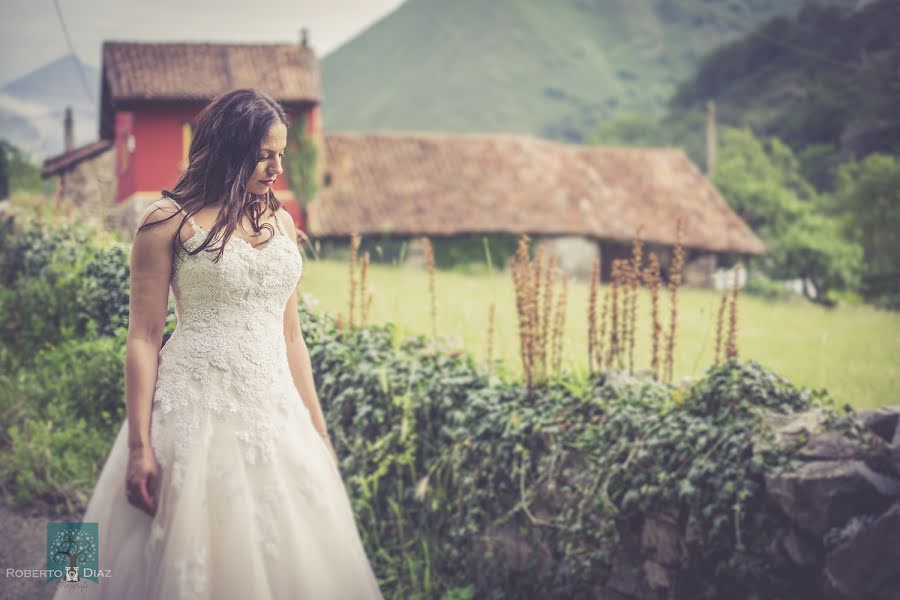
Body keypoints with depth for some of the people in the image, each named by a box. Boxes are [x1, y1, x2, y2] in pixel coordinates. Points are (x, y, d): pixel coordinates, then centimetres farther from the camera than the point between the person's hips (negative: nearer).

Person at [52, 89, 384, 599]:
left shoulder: (281, 222, 13)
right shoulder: (170, 222, -3)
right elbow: (144, 337, -6)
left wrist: (318, 430, 14)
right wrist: (139, 445, -13)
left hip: (275, 416, 5)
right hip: (197, 411, -5)